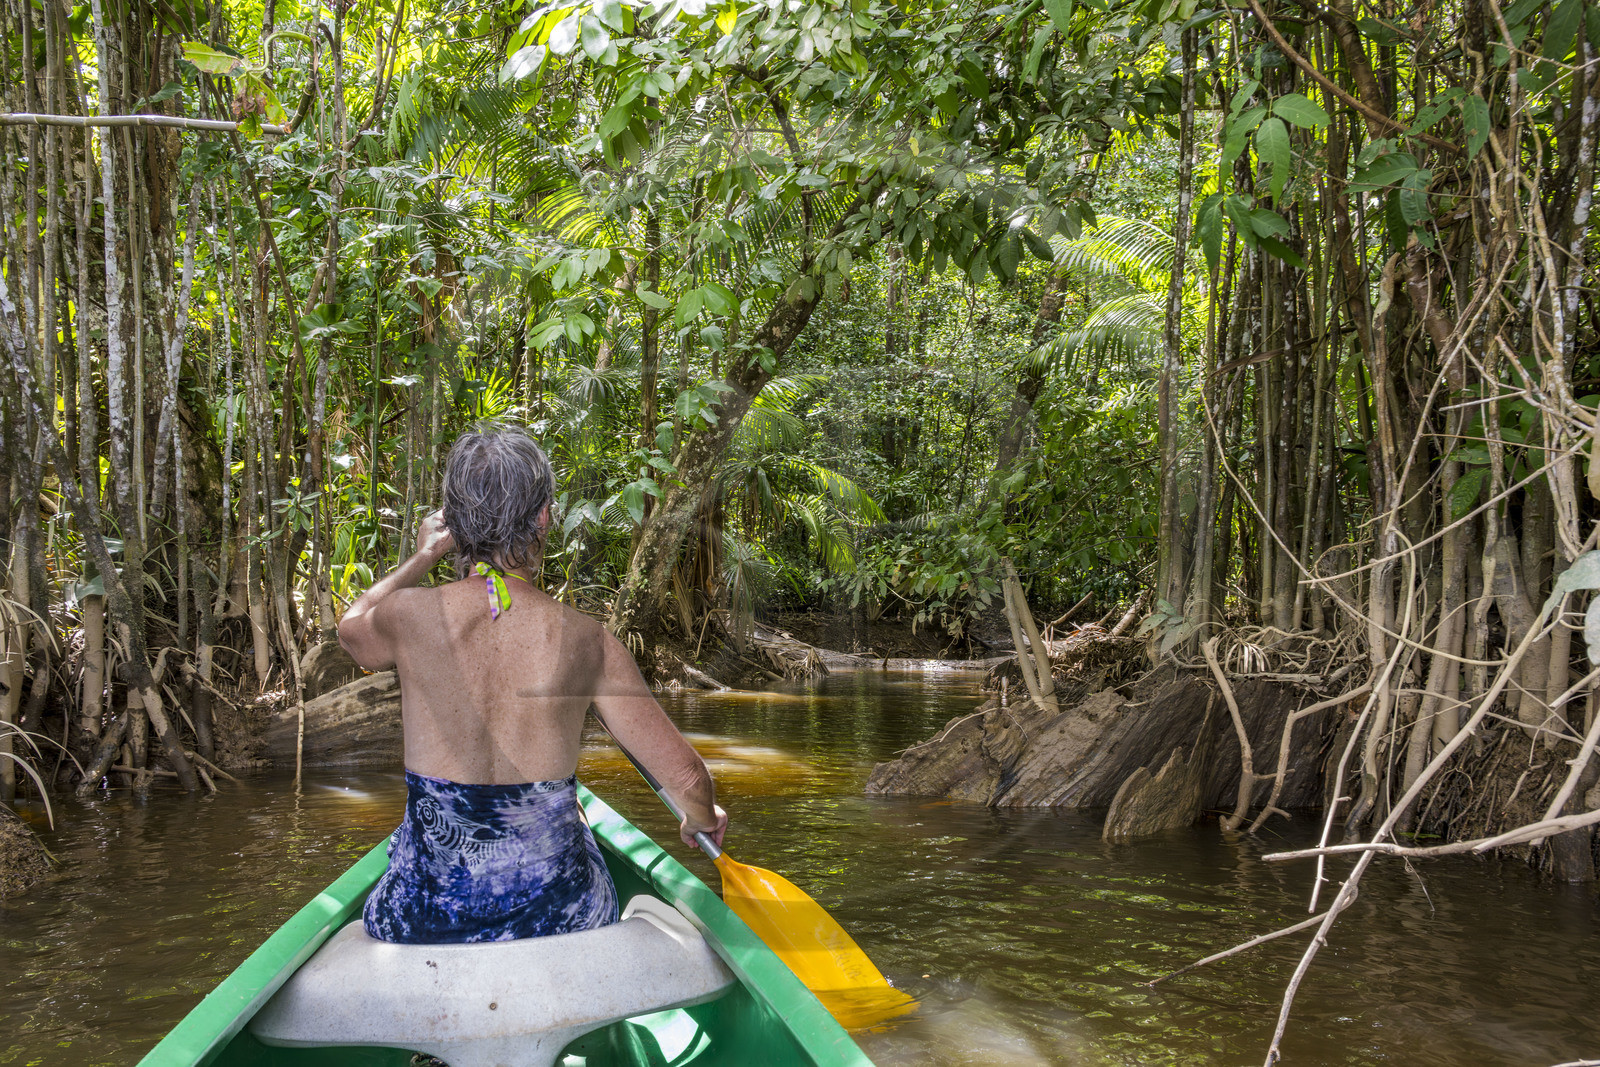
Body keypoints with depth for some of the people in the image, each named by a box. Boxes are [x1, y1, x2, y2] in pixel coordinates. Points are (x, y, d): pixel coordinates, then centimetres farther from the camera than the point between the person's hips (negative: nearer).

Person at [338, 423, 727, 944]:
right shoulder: (587, 641, -11)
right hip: (557, 916, -1)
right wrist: (702, 818, 17)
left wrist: (423, 557, 32)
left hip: (427, 921, 1)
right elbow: (687, 779, -6)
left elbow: (352, 626, 17)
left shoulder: (410, 615, -11)